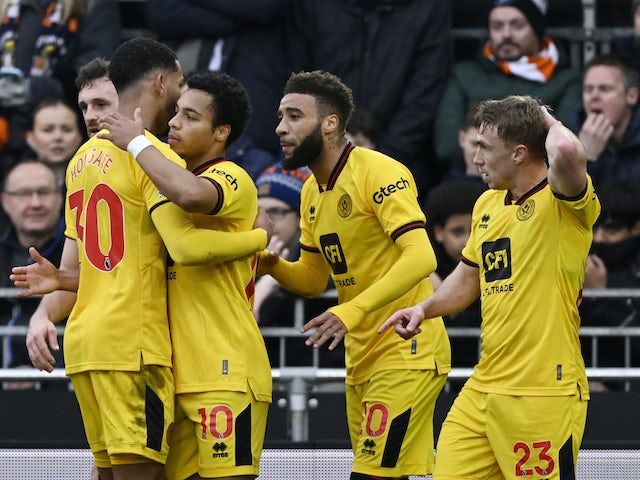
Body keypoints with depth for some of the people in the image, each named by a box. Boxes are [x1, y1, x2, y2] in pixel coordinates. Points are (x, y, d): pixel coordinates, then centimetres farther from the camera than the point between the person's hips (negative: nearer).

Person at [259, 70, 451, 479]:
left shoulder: (380, 173, -15)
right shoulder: (311, 192, 13)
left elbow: (421, 258, -25)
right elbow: (314, 279, 19)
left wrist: (353, 310, -34)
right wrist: (271, 264, -3)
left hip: (406, 353, -9)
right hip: (361, 359, 9)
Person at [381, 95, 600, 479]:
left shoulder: (560, 200, -11)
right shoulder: (487, 204, 14)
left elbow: (567, 152, -35)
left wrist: (549, 123, -13)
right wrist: (425, 308, 11)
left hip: (544, 393, -8)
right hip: (484, 387, 8)